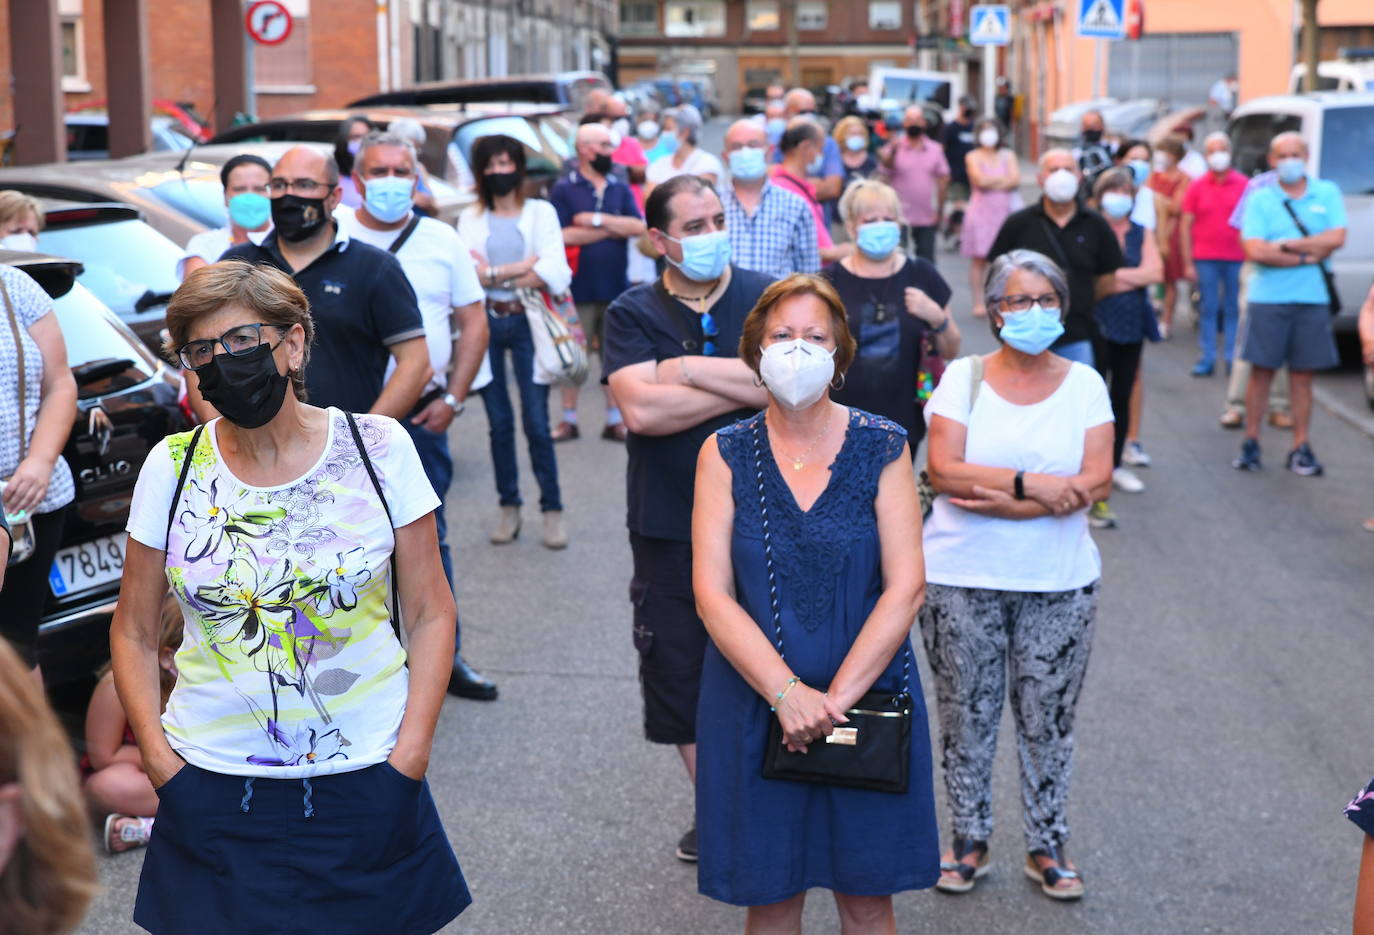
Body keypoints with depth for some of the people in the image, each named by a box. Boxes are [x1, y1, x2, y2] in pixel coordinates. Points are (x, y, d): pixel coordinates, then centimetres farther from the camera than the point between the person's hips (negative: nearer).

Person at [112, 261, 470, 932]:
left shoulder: (379, 448, -5)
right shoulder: (172, 467, -1)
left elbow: (430, 613, -1)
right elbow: (134, 632, 6)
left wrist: (410, 751, -8)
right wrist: (160, 761, -4)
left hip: (364, 784, -1)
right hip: (212, 785, 1)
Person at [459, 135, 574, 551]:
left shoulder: (541, 212, 6)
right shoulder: (470, 218, 10)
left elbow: (554, 272, -9)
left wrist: (493, 273, -8)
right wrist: (523, 266, -10)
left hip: (526, 322, -2)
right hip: (486, 324, 2)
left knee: (536, 422, -5)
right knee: (499, 423, 6)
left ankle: (552, 510, 4)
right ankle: (509, 508, 16)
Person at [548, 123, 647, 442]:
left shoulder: (620, 188, 10)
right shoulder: (564, 189, -1)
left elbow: (638, 226, -3)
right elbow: (563, 236, -12)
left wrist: (598, 220, -11)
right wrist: (613, 229, -6)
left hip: (616, 287, 3)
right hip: (579, 289, -3)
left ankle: (614, 420, 16)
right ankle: (569, 419, 14)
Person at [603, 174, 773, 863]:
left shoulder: (768, 298, 1)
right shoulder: (632, 314, 0)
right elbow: (642, 409, -17)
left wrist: (690, 370, -14)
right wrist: (748, 384, -15)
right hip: (669, 528, 1)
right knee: (679, 670, 9)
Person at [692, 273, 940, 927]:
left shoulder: (881, 447, -2)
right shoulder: (726, 454, -2)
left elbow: (905, 587, -8)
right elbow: (712, 595, -8)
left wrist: (837, 697, -15)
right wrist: (787, 693, -19)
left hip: (867, 696, 0)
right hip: (753, 702, 0)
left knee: (867, 899, 9)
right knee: (770, 898, 10)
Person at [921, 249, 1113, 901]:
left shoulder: (1083, 384, 1)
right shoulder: (962, 378, -2)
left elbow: (1095, 483, -10)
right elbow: (944, 470, -13)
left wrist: (995, 499, -17)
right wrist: (1032, 484, -20)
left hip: (1059, 584, 1)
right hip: (963, 580, 0)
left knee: (1049, 719, 8)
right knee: (966, 715, 9)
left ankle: (1047, 846, 23)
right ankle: (969, 840, 25)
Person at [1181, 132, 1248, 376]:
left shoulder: (1243, 185, 2)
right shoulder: (1197, 187, 6)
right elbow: (1185, 225, 5)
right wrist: (1188, 263, 0)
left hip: (1236, 259, -1)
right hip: (1205, 259, 1)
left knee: (1233, 310, 4)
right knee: (1208, 310, 3)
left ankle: (1232, 358, 11)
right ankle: (1207, 358, 7)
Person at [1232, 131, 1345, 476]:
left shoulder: (1327, 193, 6)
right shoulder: (1260, 200, 2)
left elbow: (1336, 239, -8)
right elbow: (1255, 251, -11)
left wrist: (1284, 245, -10)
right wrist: (1308, 255, -9)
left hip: (1312, 299, 1)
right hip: (1268, 299, -1)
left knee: (1302, 374, 5)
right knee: (1261, 370, 1)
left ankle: (1300, 447, 11)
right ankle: (1250, 442, 10)